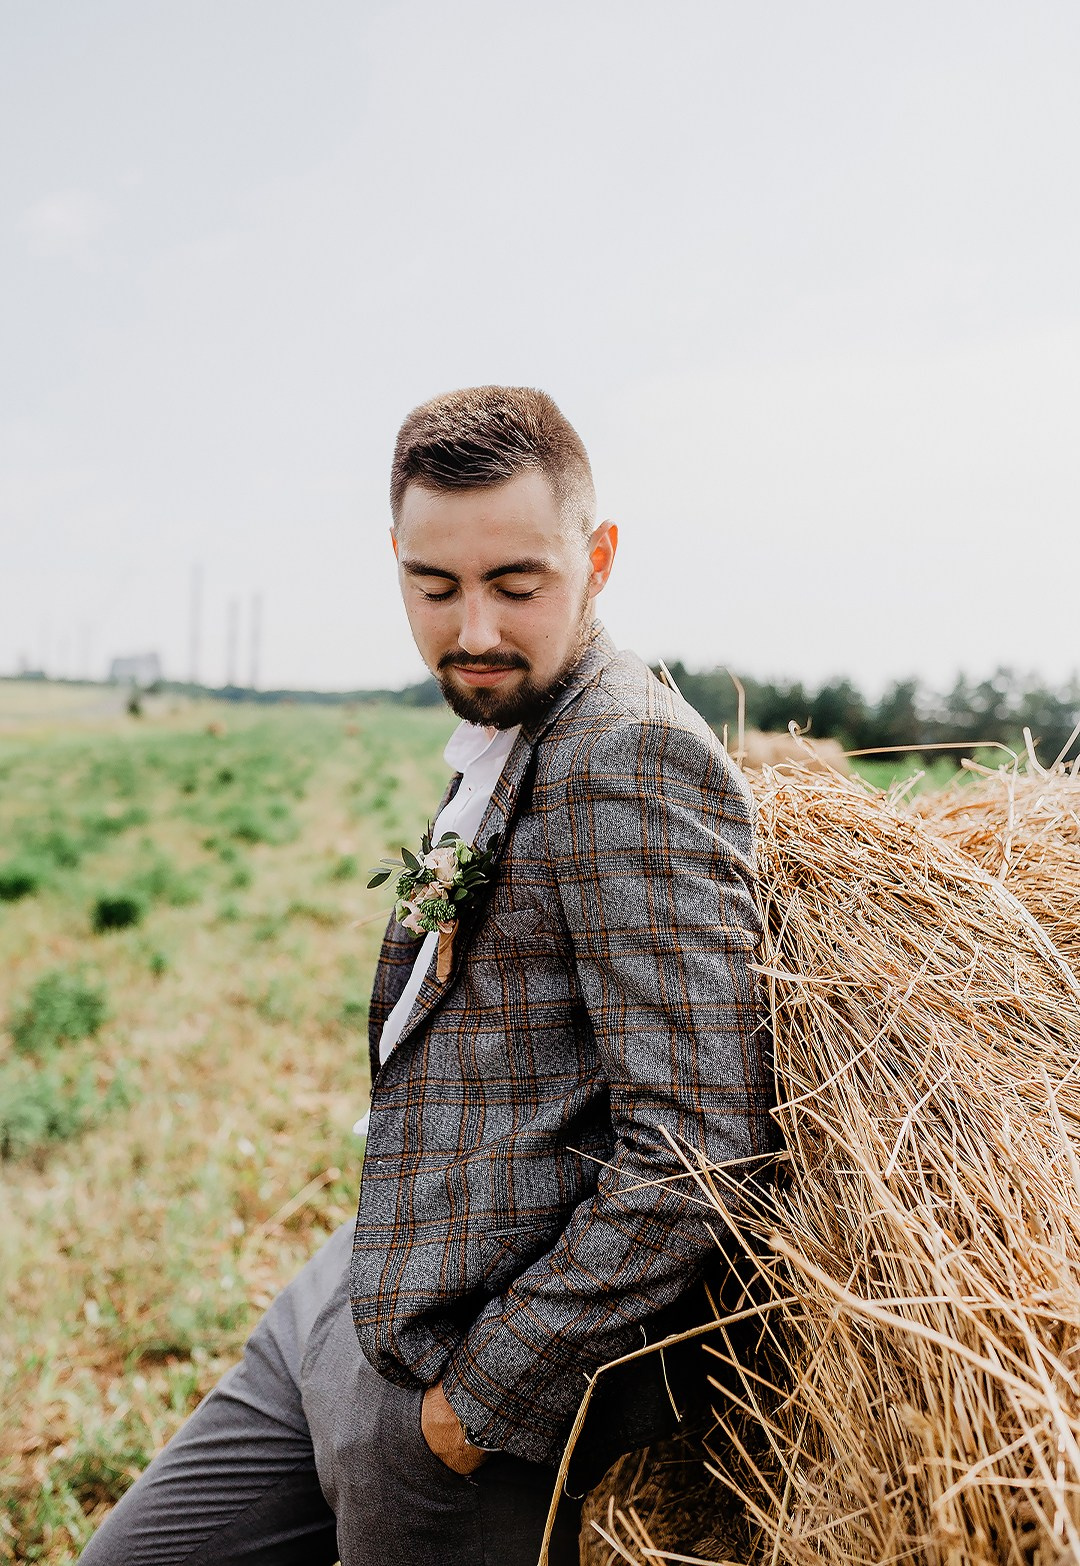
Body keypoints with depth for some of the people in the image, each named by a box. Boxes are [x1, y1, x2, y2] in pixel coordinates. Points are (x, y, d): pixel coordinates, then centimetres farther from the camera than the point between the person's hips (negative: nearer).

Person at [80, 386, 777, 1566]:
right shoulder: (497, 741, 10)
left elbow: (698, 1152, -25)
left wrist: (484, 1400, -17)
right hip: (344, 1302, 9)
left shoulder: (637, 758, -20)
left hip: (469, 1381, -9)